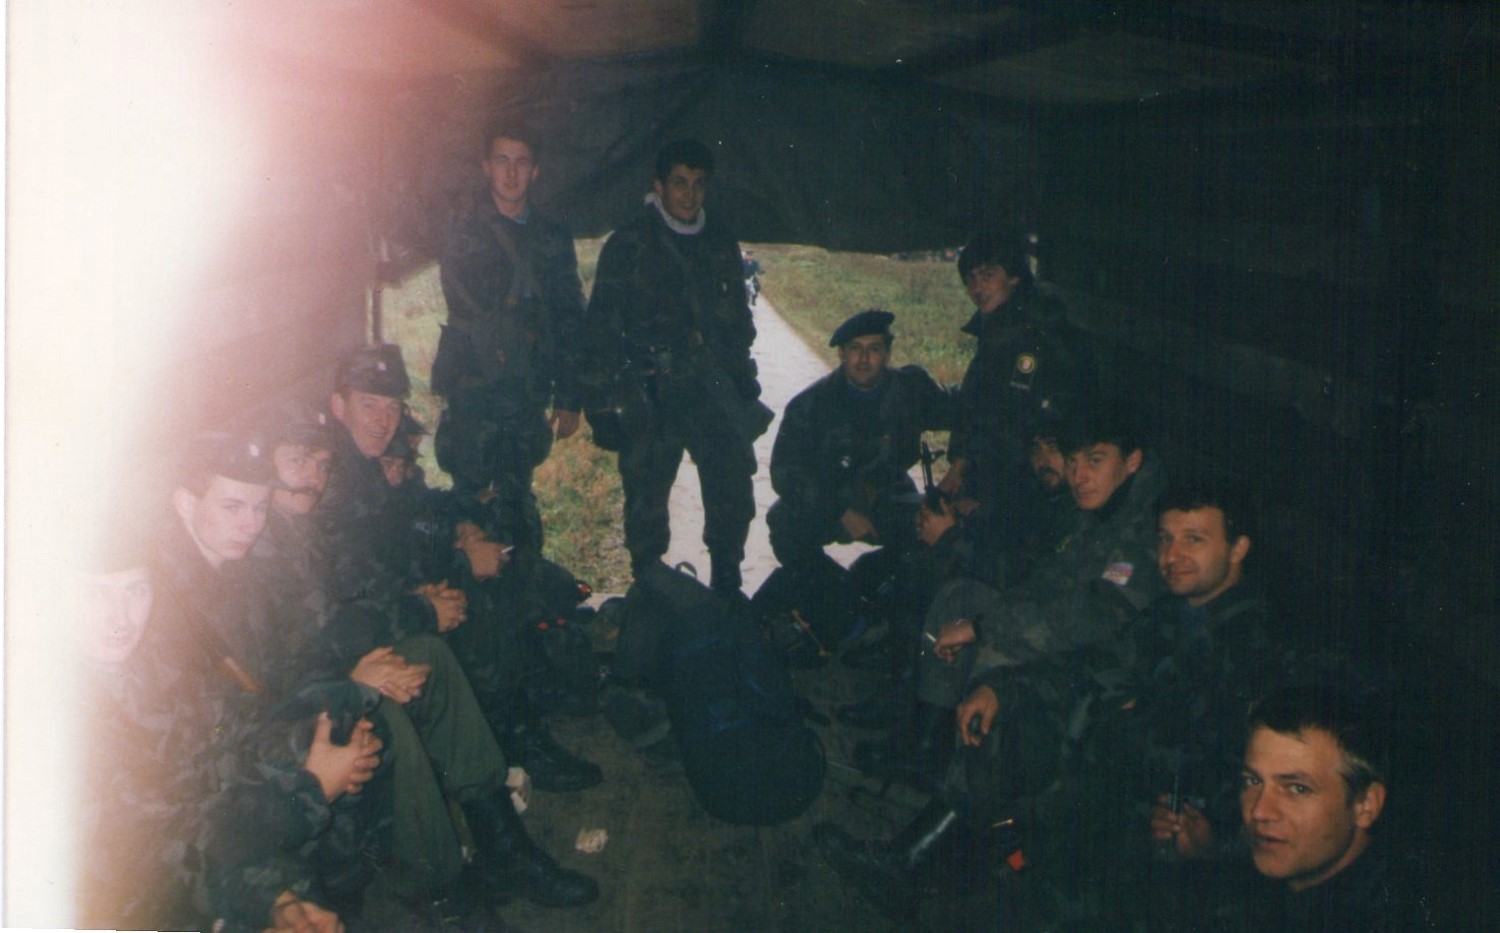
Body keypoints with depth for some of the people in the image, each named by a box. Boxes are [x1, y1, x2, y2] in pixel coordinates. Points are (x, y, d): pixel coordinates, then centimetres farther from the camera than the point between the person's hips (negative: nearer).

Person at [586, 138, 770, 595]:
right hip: (653, 392, -3)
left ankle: (727, 585, 12)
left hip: (716, 389, 3)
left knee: (734, 487, -3)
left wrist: (744, 382, 16)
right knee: (646, 493, -1)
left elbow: (739, 317, 23)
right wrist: (606, 396, -7)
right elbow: (602, 322, 1)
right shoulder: (628, 245, 3)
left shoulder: (721, 242, 16)